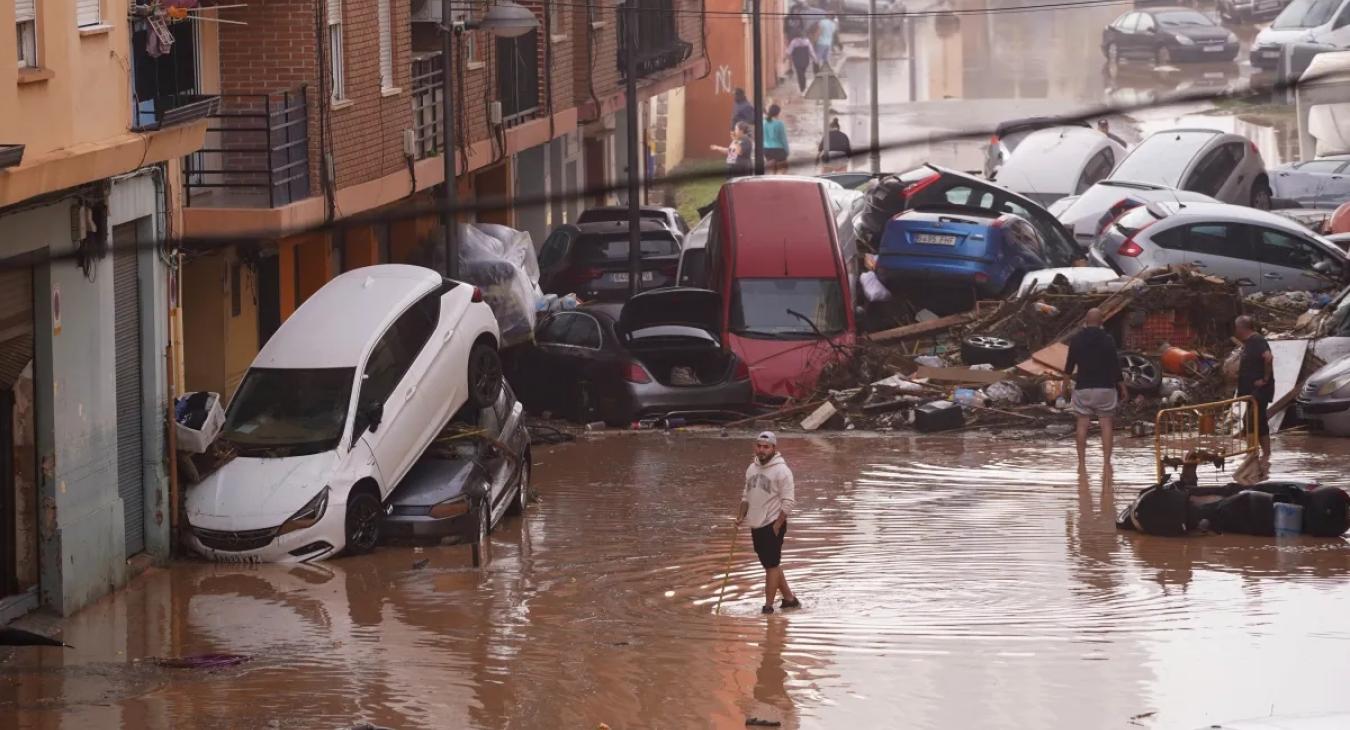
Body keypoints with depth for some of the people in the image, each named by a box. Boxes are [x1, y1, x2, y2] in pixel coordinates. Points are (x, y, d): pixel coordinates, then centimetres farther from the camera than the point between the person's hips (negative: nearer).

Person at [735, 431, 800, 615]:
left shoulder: (781, 470, -13)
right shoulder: (752, 468, 10)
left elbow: (788, 502, -14)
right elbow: (747, 495, 21)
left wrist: (777, 525, -16)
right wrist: (742, 516, 8)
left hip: (773, 525, -8)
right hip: (756, 525, 8)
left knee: (772, 565, -5)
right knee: (771, 565, 14)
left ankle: (768, 606, -2)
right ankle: (789, 598, 24)